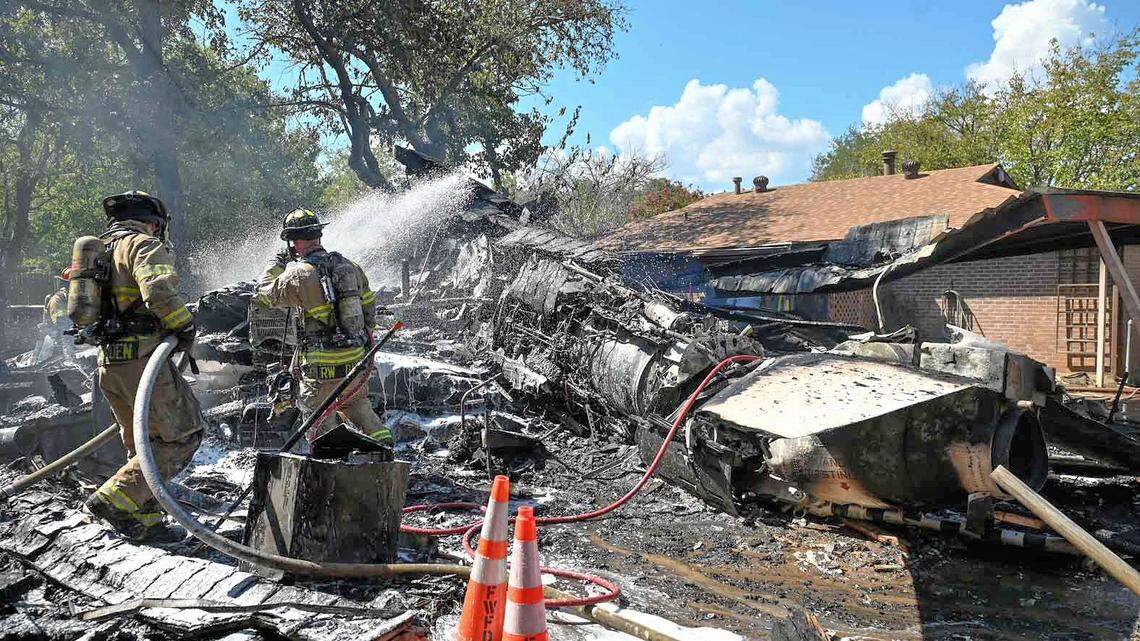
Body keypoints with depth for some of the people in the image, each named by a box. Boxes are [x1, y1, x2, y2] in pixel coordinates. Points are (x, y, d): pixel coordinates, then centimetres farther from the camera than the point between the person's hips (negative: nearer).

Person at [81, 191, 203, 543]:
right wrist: (185, 327, -11)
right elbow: (159, 290, -25)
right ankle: (114, 499, -10)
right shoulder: (143, 244, -6)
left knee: (144, 444, 17)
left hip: (108, 363, 10)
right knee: (183, 436, -5)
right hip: (141, 358, -9)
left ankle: (144, 521, 20)